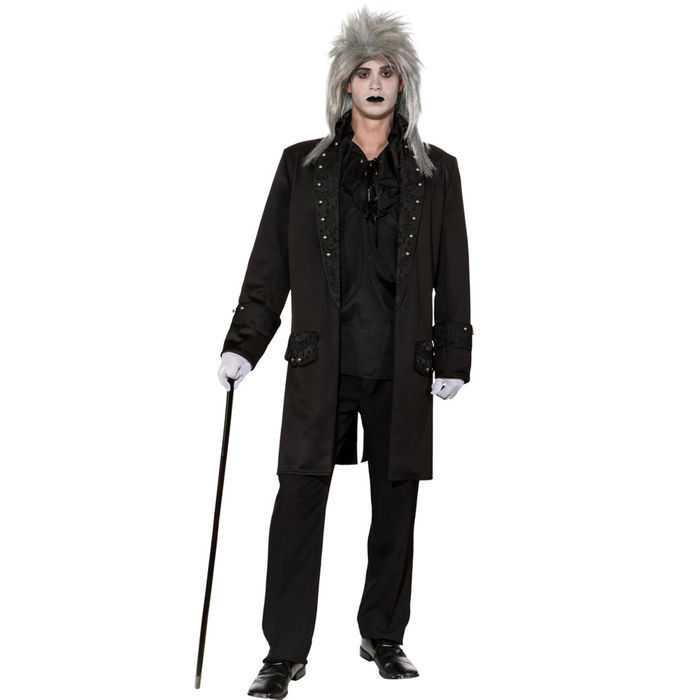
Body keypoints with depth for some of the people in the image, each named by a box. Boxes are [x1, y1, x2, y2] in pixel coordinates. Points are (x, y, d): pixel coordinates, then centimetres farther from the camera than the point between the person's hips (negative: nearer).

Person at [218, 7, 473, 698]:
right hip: (321, 364, -1)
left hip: (401, 369, 1)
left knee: (396, 508, 9)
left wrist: (451, 359, 4)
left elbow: (452, 275, 8)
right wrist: (243, 345, 2)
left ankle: (382, 637, 26)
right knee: (298, 503, -3)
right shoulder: (302, 166, 7)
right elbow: (269, 265, 7)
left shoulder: (436, 172, 8)